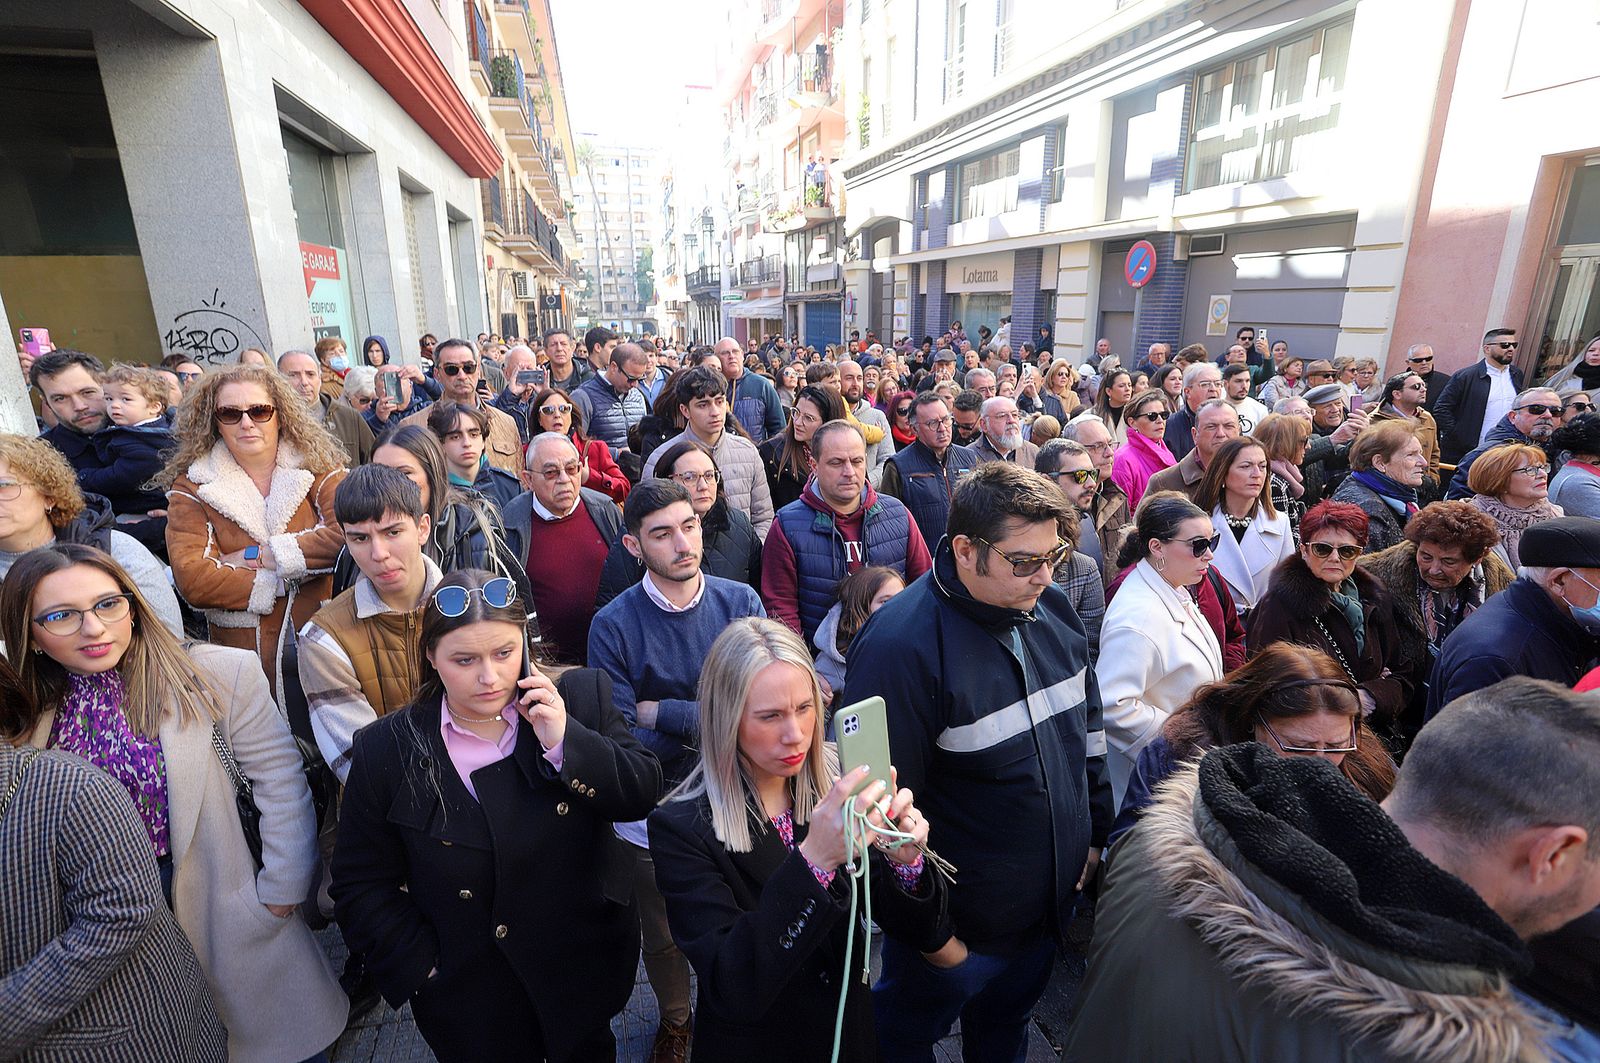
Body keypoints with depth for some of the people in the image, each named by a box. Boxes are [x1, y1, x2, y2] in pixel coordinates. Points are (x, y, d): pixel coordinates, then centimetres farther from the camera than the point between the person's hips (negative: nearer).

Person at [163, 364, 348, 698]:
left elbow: (354, 534, -13)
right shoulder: (192, 487, 5)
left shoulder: (317, 467, 5)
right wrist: (280, 583, -9)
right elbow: (192, 579, -7)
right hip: (244, 657, 1)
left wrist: (261, 556, -10)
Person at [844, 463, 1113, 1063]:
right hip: (955, 928, -5)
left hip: (1053, 903, 6)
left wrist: (1095, 832, 11)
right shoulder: (900, 646, -31)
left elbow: (1088, 726, 8)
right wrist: (927, 934, -16)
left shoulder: (1051, 610, -7)